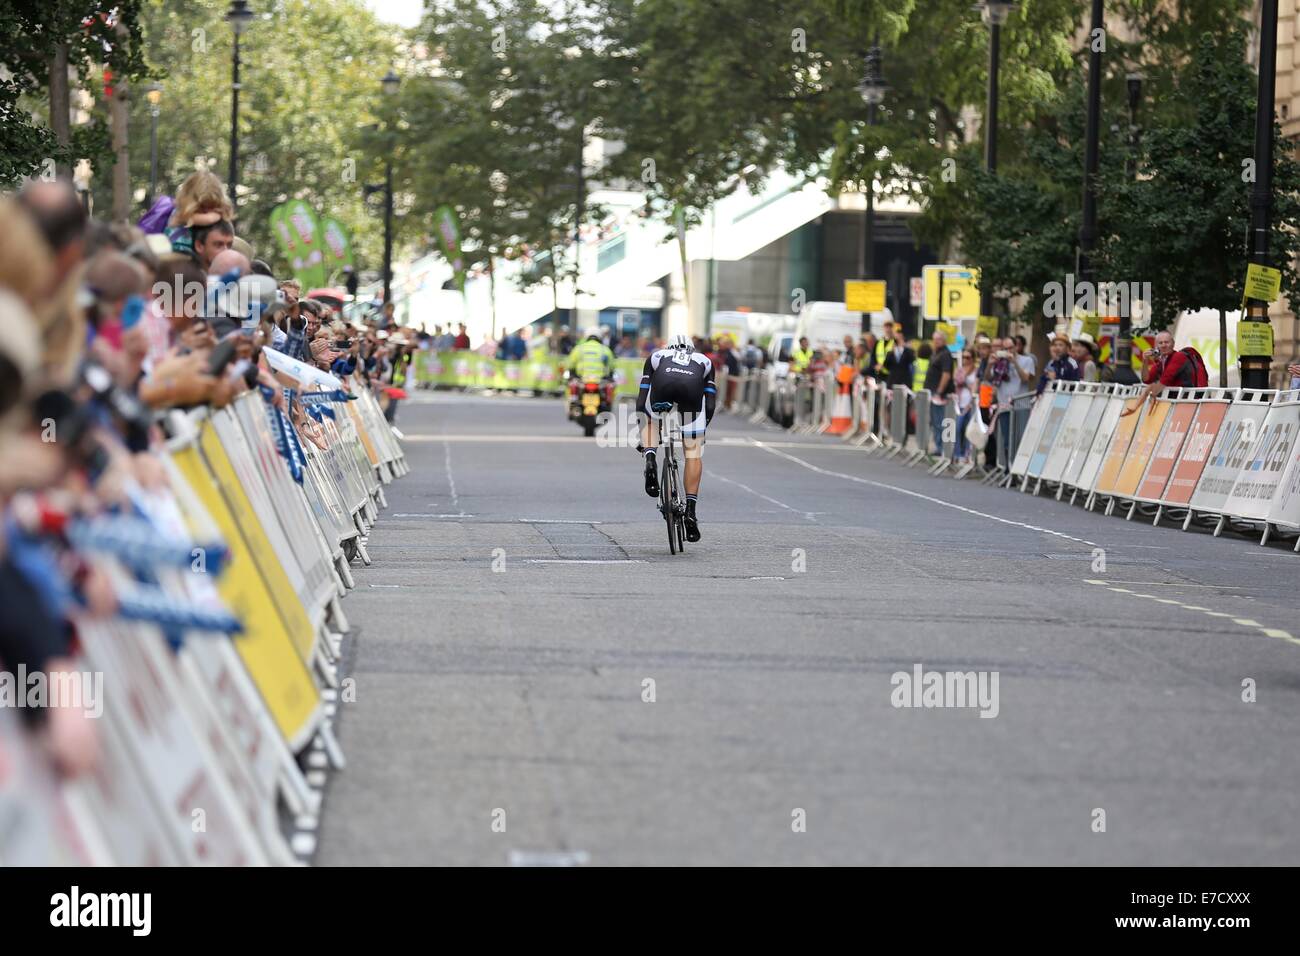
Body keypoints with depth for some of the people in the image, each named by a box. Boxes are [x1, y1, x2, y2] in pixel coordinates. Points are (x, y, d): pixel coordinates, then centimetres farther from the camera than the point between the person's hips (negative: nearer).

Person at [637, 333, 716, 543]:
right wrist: (702, 428, 38)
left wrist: (640, 431, 39)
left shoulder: (656, 356, 40)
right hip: (692, 386, 0)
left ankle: (649, 457, 4)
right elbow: (710, 403, 30)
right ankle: (690, 509, -1)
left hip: (662, 384, 0)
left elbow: (642, 397, 35)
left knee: (650, 418, 33)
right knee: (693, 452, 7)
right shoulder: (703, 361, 40)